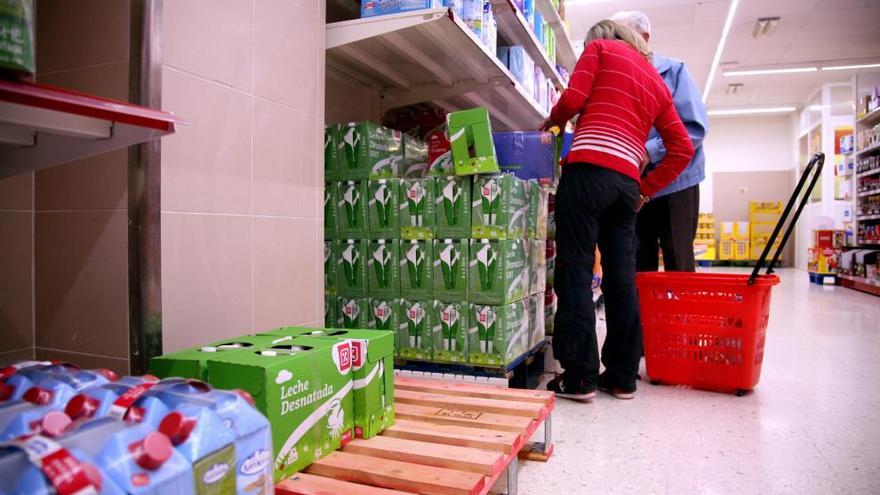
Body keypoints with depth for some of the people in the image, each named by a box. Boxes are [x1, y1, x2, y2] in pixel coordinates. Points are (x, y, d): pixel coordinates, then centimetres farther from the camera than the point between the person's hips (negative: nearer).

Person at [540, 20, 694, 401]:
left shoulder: (600, 48, 14)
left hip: (588, 170, -6)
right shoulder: (657, 82, 27)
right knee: (621, 280, 7)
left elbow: (573, 99, -2)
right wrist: (647, 189, 20)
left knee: (575, 272, -5)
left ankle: (580, 376, -4)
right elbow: (682, 148, 19)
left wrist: (551, 121, 18)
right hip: (627, 182, 6)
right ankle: (622, 376, 12)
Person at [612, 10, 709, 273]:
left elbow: (696, 126, -11)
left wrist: (650, 152, -21)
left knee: (678, 267, 2)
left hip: (675, 183, -4)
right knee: (639, 267, 10)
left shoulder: (674, 70, -2)